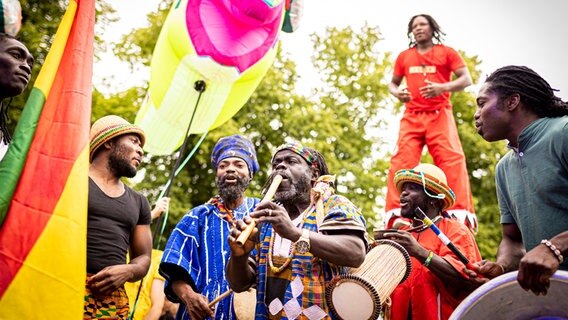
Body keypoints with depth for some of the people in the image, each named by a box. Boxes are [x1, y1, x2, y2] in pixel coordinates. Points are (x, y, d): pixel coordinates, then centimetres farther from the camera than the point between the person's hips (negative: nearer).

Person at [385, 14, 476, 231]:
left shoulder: (446, 52, 11)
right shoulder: (404, 56, 19)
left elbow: (466, 79, 3)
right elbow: (392, 83, 25)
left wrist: (443, 88, -16)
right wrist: (397, 93, 0)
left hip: (439, 114, -2)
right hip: (411, 116, 2)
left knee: (452, 160, -16)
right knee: (401, 161, -12)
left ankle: (461, 215, -18)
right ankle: (396, 215, -15)